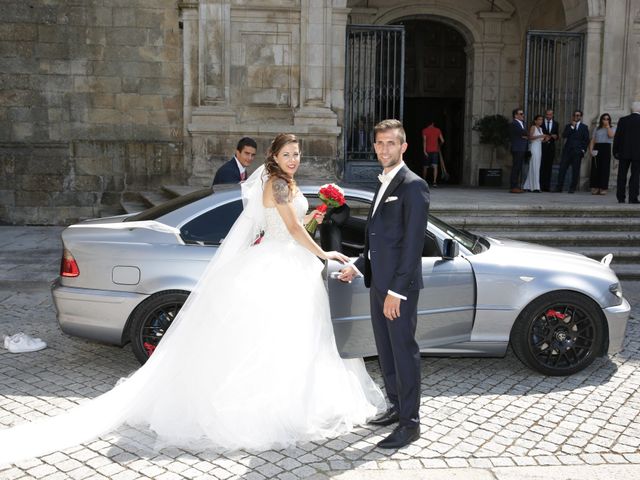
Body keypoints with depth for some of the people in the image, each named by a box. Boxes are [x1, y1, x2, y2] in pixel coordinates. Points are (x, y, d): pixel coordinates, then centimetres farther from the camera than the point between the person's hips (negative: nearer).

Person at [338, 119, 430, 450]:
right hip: (378, 283, 9)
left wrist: (396, 290, -21)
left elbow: (413, 242, -18)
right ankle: (396, 407, 31)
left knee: (404, 351, -1)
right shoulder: (384, 184, 16)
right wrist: (358, 266, 16)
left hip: (399, 286, -9)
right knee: (385, 349, 17)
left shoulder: (413, 185, -13)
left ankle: (410, 423, 9)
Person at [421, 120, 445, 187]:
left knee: (425, 167, 11)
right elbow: (442, 141, 4)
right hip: (435, 150, 1)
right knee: (435, 166, -6)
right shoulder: (438, 130, 6)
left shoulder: (425, 130, 0)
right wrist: (439, 145, 25)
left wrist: (424, 150, -15)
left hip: (428, 151, -1)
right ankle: (434, 182, -18)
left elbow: (424, 141, -11)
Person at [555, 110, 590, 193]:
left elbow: (586, 140, 7)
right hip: (567, 150, 1)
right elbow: (564, 135, -2)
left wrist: (583, 150, -4)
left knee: (575, 171, -2)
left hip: (577, 152, -1)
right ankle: (559, 187, -2)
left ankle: (572, 188, 4)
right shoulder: (568, 126, 15)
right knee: (562, 168, -4)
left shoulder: (584, 127, 10)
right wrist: (572, 126, -6)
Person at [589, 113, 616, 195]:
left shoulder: (612, 128, 11)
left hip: (606, 148, -2)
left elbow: (611, 135, -12)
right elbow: (592, 140, 11)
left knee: (605, 168, -6)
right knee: (595, 168, -3)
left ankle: (603, 188, -4)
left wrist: (607, 126, -3)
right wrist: (590, 149, -3)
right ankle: (595, 188, 0)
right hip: (597, 148, 2)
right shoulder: (597, 129, 17)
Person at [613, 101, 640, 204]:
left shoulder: (623, 120, -1)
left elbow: (617, 137, -2)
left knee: (622, 175, 7)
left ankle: (621, 197, 8)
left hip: (624, 153, 1)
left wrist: (615, 151, 5)